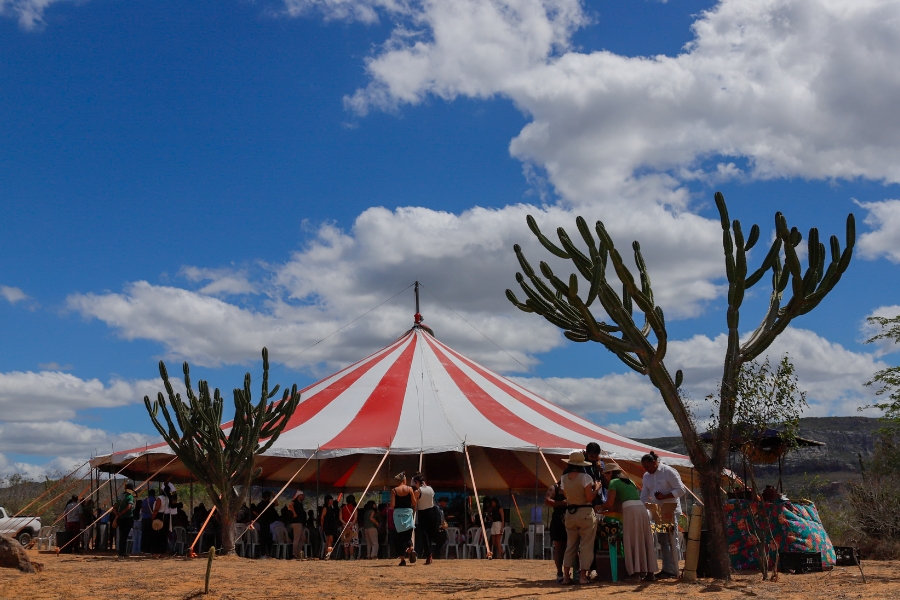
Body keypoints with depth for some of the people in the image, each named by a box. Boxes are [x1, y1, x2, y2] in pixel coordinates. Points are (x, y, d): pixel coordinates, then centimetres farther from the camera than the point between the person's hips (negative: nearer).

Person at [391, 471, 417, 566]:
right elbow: (414, 503, -1)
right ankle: (411, 548, -16)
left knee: (400, 536, 6)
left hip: (398, 513, 0)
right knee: (408, 534, 14)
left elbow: (392, 505, -6)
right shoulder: (410, 489, 0)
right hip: (408, 512, 0)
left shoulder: (394, 491, -2)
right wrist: (413, 510, 18)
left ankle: (402, 559, 4)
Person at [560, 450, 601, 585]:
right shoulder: (585, 477, -13)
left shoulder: (564, 478, 2)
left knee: (570, 545, 12)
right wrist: (596, 488, 0)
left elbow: (566, 496, 6)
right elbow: (590, 498, -16)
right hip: (585, 513, -5)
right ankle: (583, 575, 0)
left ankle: (566, 575, 9)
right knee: (586, 546, 2)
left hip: (570, 513, 5)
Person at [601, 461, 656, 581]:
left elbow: (609, 503, -4)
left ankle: (636, 570, -8)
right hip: (642, 508, 7)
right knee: (645, 540, 7)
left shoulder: (613, 482, 5)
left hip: (631, 510, -7)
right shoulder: (629, 481, 28)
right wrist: (614, 508, 29)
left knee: (632, 541, -3)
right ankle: (649, 572, 6)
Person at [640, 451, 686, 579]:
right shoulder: (647, 476, 11)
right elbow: (644, 495, 12)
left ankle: (672, 570, -6)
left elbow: (681, 490, -12)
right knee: (662, 541, 8)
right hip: (658, 512, 7)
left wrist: (664, 496, -20)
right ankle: (667, 569, 13)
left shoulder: (668, 472, -11)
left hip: (670, 511, -7)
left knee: (672, 541, -7)